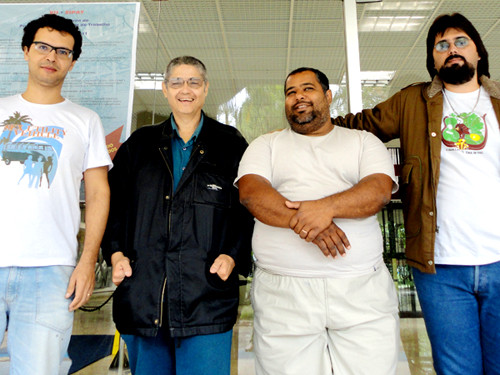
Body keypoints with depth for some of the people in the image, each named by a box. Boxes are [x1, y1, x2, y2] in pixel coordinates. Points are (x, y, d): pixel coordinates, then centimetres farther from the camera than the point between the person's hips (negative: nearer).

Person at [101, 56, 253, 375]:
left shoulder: (231, 144, 7)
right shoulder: (140, 144, 15)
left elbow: (250, 208, 3)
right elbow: (114, 202, 14)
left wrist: (234, 256, -10)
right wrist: (115, 252, 1)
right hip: (142, 293, 3)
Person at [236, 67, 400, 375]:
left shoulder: (363, 141, 15)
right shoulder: (266, 145, 14)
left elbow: (380, 189, -3)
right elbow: (250, 191, -4)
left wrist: (327, 206, -20)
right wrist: (300, 220, -19)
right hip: (282, 293, 0)